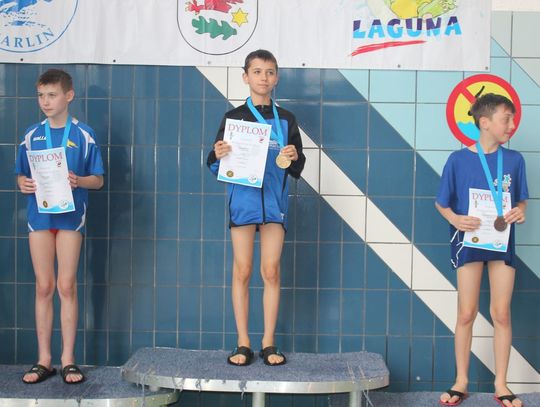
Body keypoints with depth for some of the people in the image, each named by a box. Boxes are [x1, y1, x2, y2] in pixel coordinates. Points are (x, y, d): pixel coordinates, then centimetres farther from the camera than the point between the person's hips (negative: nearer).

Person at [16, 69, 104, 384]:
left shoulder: (83, 135, 0)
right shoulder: (32, 135, 7)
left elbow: (98, 180, 1)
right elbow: (22, 175, 13)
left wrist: (78, 181, -18)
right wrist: (23, 184, -10)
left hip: (71, 215, -2)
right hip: (39, 214, 2)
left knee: (67, 286, 0)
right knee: (44, 287, 6)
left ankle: (68, 359, 9)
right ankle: (44, 359, 13)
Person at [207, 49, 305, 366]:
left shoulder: (286, 120, 9)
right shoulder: (234, 117, 4)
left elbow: (298, 169, 10)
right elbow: (217, 166, 3)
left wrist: (293, 159, -12)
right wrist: (218, 156, -19)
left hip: (274, 200, 1)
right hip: (243, 198, -1)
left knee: (271, 272, 4)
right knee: (243, 272, 2)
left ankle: (269, 343, 13)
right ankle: (243, 344, 10)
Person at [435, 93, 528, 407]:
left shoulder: (514, 160, 0)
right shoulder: (458, 160, -6)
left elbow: (522, 199, 10)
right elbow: (441, 203, 1)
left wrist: (520, 211, -12)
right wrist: (454, 218, -19)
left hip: (502, 242, 2)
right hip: (469, 241, -2)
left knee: (502, 314, 4)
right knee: (466, 314, 3)